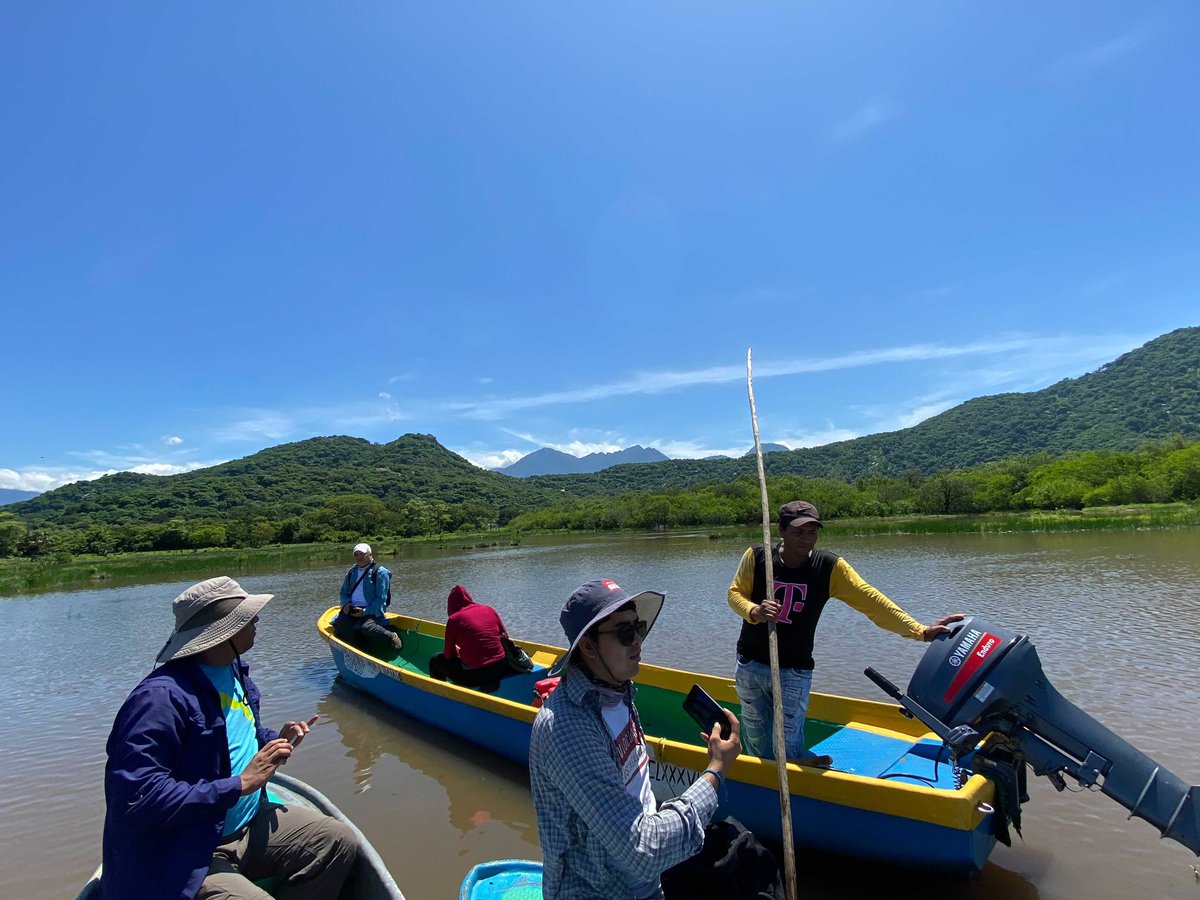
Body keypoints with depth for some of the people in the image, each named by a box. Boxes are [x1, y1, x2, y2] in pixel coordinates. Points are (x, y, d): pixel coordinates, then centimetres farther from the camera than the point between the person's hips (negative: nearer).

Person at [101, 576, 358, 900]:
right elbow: (138, 797, -29)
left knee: (340, 842, 2)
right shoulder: (161, 697, -25)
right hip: (186, 858, -9)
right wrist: (238, 785, -27)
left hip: (249, 823, 9)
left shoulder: (233, 670, 5)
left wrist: (276, 740, 1)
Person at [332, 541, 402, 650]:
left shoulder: (380, 572, -4)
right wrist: (346, 603, -1)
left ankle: (392, 637, -13)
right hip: (352, 609, 5)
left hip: (371, 611, -5)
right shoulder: (352, 572, 16)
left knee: (367, 627, -34)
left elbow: (381, 598, -8)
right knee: (339, 624, -24)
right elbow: (343, 592, 23)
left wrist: (365, 611, -18)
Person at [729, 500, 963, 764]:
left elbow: (870, 601, -17)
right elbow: (735, 593, -3)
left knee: (788, 749, -4)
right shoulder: (756, 557, -11)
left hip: (794, 672, -1)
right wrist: (754, 611, -25)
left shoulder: (830, 567, -13)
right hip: (749, 663, 2)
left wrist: (920, 631, -26)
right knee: (756, 737, 17)